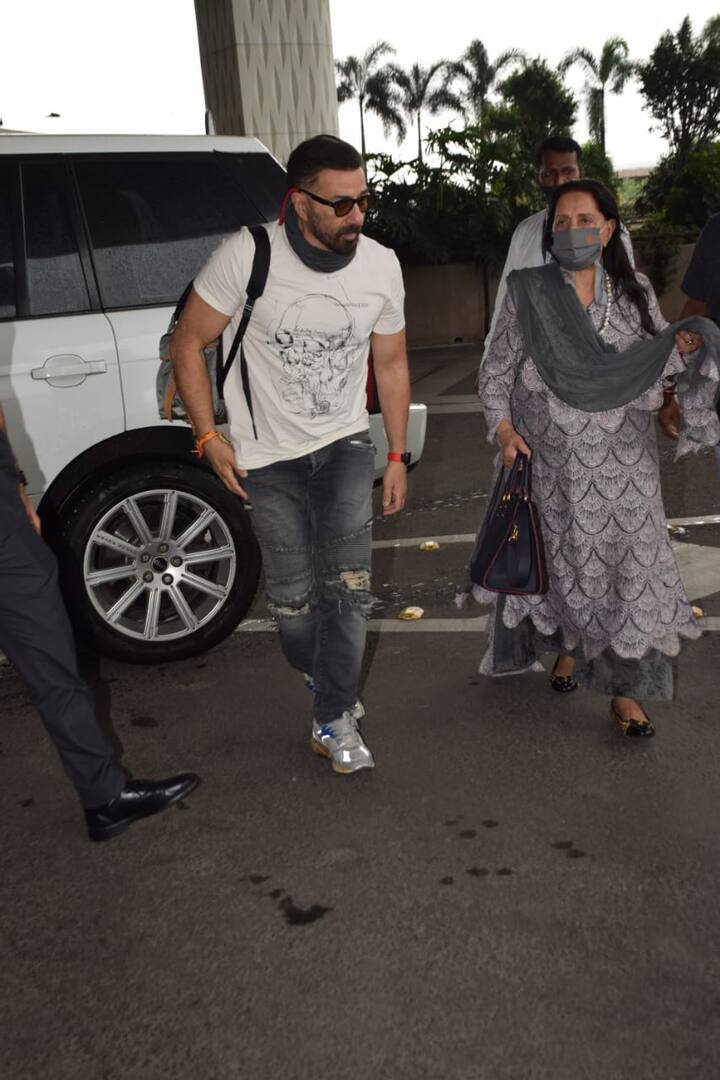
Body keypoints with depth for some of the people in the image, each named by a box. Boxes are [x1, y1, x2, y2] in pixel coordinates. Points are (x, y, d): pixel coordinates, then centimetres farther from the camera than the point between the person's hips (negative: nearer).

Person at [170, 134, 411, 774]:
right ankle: (330, 685, 34)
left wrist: (398, 457, 9)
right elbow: (188, 345, -7)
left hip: (345, 444, 2)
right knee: (292, 597, 4)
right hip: (268, 456, -2)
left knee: (349, 584, -11)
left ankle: (333, 721, 5)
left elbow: (391, 365, 8)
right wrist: (210, 439, -10)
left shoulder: (381, 265, -5)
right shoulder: (249, 255, -17)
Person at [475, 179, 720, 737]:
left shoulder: (635, 291, 6)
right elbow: (497, 370, 3)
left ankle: (625, 689, 10)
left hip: (624, 460, 2)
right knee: (566, 556, 10)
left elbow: (653, 366, 11)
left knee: (632, 560, -1)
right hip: (556, 461, -1)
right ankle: (568, 646, 38)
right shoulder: (529, 293, -1)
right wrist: (503, 426, -10)